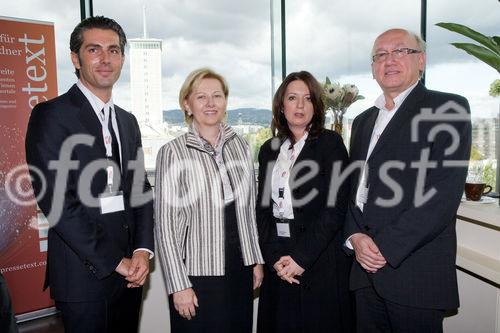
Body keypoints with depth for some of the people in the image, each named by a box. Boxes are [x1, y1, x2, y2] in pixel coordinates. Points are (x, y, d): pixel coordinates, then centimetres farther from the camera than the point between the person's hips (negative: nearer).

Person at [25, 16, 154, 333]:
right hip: (84, 277, -6)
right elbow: (55, 200, -15)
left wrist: (143, 250, -3)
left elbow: (141, 189, 11)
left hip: (130, 273, 6)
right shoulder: (50, 116, -8)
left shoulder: (128, 121, 12)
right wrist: (114, 261, -13)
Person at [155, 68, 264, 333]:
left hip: (240, 270, 5)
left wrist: (256, 260, 11)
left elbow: (248, 209, 10)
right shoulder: (173, 152, -10)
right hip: (197, 272, -4)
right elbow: (165, 224, -9)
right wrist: (179, 285, -10)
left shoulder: (240, 146, 4)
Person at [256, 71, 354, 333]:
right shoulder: (269, 149, 9)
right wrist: (274, 257, -7)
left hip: (321, 261, -4)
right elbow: (262, 207, 5)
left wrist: (302, 257, -15)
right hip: (278, 264, 4)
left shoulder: (331, 143, -4)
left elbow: (335, 207, -12)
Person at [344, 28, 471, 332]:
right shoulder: (364, 121, 16)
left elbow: (444, 192, -15)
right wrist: (355, 236, -4)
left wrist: (385, 246, -16)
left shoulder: (448, 109, -4)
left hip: (415, 271, -5)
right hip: (366, 268, 6)